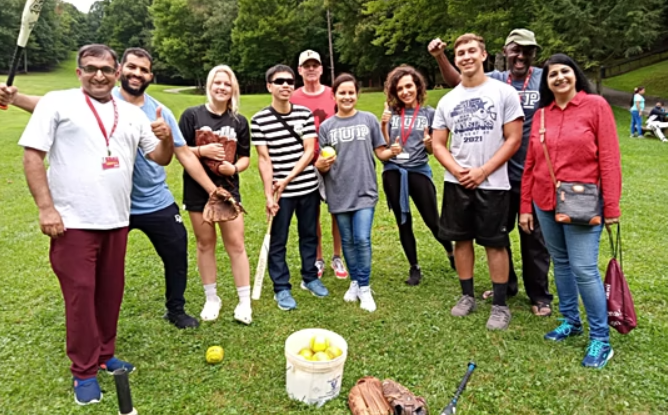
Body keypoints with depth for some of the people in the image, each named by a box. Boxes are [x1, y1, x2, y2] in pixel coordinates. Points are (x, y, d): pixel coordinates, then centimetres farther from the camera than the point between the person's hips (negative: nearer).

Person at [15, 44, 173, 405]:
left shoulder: (132, 113, 12)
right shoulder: (57, 103, -1)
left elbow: (161, 158, 13)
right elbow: (32, 155, -5)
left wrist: (167, 138, -9)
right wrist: (45, 207, -11)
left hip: (116, 221, 4)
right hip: (73, 222, -4)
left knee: (110, 292, 12)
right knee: (80, 294, 1)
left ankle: (104, 355, 30)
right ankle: (84, 371, 16)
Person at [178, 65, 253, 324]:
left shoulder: (239, 121, 3)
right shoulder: (192, 115, -3)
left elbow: (245, 157, 6)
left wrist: (234, 168, -15)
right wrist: (202, 150, -20)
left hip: (228, 189, 1)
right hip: (197, 190, -1)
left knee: (236, 245, 1)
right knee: (205, 244, 10)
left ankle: (245, 301, 12)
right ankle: (211, 299, 25)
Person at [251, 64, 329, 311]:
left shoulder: (305, 114, 1)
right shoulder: (259, 120, -5)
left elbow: (309, 151, -5)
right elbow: (264, 159, -7)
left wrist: (287, 180, -14)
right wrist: (269, 194, -12)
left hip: (308, 187, 3)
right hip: (280, 193, -2)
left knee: (309, 235, 15)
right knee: (278, 242, 5)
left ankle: (310, 278, 33)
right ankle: (281, 288, 19)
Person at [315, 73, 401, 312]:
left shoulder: (369, 120, 3)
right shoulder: (326, 126, 4)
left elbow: (380, 153, 5)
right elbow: (321, 164, 4)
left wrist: (392, 152, -16)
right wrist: (322, 164, -19)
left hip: (365, 190, -1)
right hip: (339, 193, 2)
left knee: (362, 239, -10)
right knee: (348, 241, 11)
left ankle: (364, 288, 6)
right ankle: (355, 282, 29)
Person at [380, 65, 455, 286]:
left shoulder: (429, 113, 2)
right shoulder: (391, 112, 4)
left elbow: (432, 150, 4)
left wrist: (429, 142, -17)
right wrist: (384, 124, -11)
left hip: (418, 171, -1)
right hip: (393, 172, 2)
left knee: (432, 221, 0)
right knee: (404, 222, 9)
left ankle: (452, 253, 30)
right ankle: (414, 268, 24)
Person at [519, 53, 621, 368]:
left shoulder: (596, 106, -3)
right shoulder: (541, 115, 9)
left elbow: (609, 158, -7)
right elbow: (530, 164, 9)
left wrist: (611, 206, -10)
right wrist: (525, 207, 8)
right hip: (545, 202, 5)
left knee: (584, 269, -5)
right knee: (560, 263, 14)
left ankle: (600, 339, 10)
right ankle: (570, 321, 30)